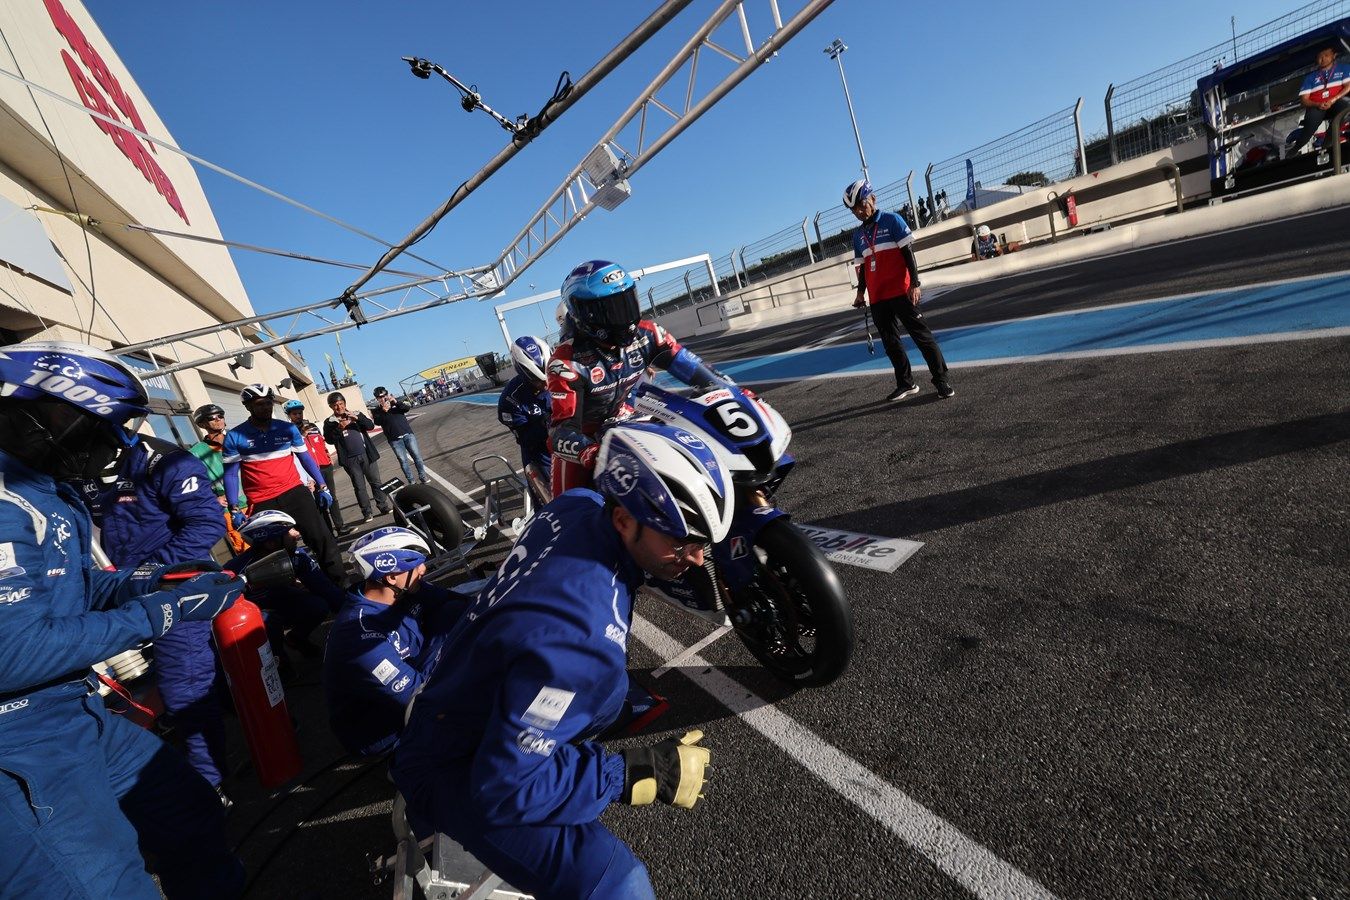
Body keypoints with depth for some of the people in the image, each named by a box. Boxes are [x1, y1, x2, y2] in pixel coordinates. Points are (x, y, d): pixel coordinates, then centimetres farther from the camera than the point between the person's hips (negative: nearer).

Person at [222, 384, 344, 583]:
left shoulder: (288, 428, 3)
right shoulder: (234, 437, -2)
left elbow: (305, 457, 11)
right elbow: (230, 474, 0)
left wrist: (322, 486, 6)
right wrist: (234, 509, -4)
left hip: (294, 492, 1)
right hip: (262, 504, -1)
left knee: (322, 538, -3)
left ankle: (341, 582, 5)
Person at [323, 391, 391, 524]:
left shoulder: (356, 414, 9)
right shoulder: (329, 422, 4)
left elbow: (371, 425, -2)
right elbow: (329, 440, -6)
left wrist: (357, 418, -15)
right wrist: (339, 428, -18)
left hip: (366, 454, 1)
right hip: (350, 459, -1)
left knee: (376, 482, 5)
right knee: (359, 486, 1)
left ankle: (384, 507, 13)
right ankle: (367, 513, 4)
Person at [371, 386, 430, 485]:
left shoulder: (396, 404, 10)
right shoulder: (377, 411, 6)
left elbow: (407, 408, -6)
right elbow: (377, 422, -10)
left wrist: (395, 402, -20)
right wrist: (384, 411, -22)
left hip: (408, 434, 1)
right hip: (394, 440, -1)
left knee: (417, 455, 0)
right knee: (403, 460, -2)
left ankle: (422, 476, 11)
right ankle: (411, 481, 5)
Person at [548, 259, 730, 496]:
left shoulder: (644, 333, -17)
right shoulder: (567, 363, -30)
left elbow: (692, 367, -14)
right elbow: (562, 430, -35)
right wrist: (592, 454, -57)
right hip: (582, 438, -4)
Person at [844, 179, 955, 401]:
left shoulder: (892, 220, -2)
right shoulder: (858, 234, 14)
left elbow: (908, 253, -6)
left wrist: (915, 284, -13)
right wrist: (861, 293, 17)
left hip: (900, 292, -6)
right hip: (877, 298, 6)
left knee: (921, 335, -4)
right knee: (890, 343, 9)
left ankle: (941, 380, 2)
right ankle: (906, 384, 19)